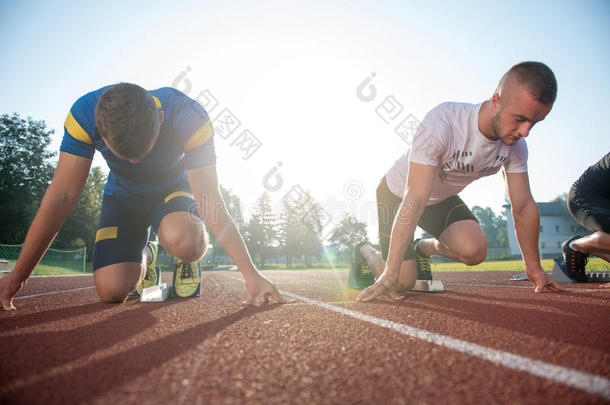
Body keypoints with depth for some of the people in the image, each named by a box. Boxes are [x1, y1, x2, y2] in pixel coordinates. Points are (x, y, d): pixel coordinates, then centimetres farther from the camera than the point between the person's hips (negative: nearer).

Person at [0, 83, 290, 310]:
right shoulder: (84, 114, -29)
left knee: (182, 242, -38)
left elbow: (211, 202, -31)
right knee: (111, 290, -17)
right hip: (124, 195, 2)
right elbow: (62, 196, -23)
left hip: (174, 188, -2)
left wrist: (251, 274, -34)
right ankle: (143, 257, 18)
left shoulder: (190, 118, -34)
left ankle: (185, 260, 1)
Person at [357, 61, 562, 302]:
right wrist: (391, 274, -39)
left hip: (442, 199, 5)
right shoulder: (440, 124, -37)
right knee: (401, 284, -10)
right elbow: (415, 202, -40)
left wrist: (534, 267, -1)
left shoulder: (515, 146, -17)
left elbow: (523, 207, -6)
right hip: (397, 194, -5)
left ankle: (423, 248, 11)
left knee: (474, 251, -21)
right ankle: (366, 253, 23)